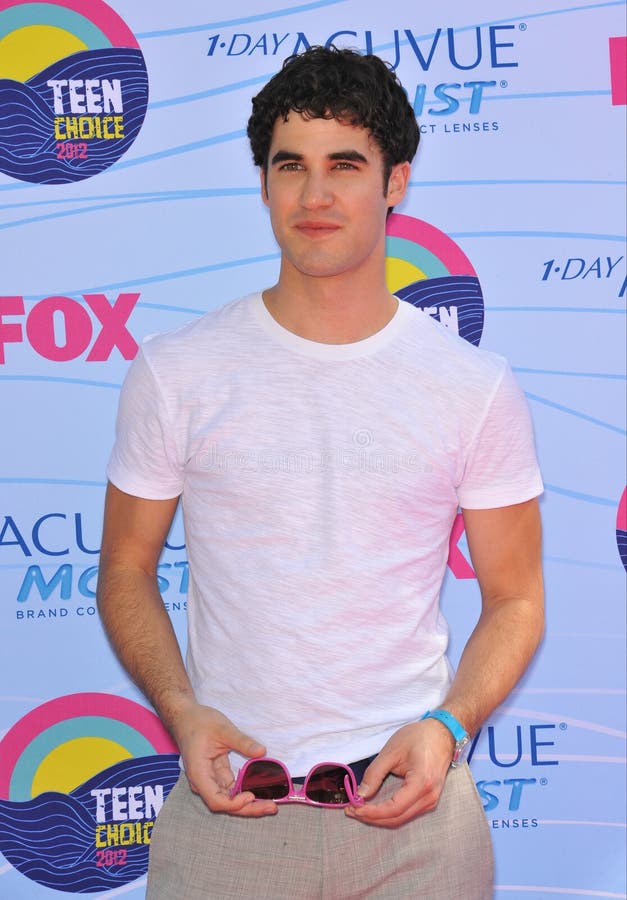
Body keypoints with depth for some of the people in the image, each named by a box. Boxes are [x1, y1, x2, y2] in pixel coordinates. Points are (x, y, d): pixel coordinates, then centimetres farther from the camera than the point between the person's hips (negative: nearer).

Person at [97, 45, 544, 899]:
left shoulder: (476, 388, -1)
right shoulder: (176, 373, -1)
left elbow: (515, 600, 4)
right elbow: (126, 573, 5)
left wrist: (446, 724, -13)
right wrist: (182, 711, -10)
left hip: (412, 803, 0)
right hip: (227, 805, 0)